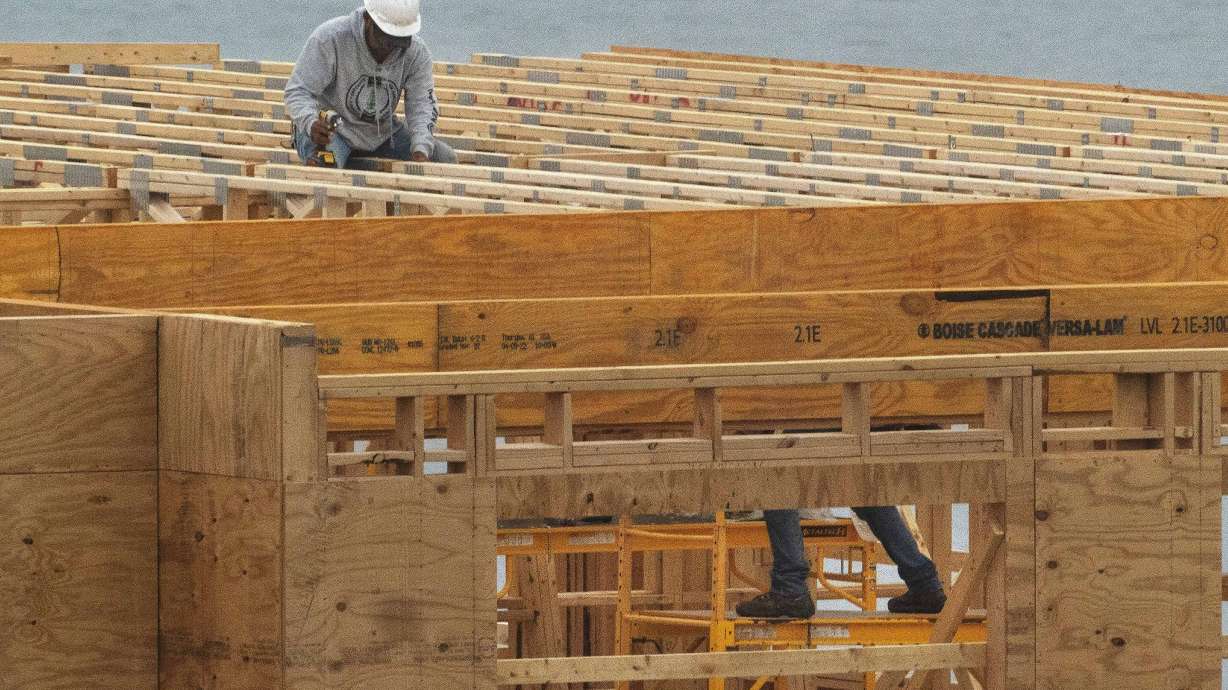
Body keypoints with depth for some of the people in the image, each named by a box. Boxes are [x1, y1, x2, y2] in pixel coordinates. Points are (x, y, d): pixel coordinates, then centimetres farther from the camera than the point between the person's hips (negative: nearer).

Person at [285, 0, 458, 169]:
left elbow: (422, 105, -11)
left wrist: (420, 150, -31)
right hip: (334, 129, -5)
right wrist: (310, 123, -45)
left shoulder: (416, 52, -10)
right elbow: (298, 92, -23)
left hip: (382, 133, 5)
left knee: (445, 158, -8)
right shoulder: (330, 38, -24)